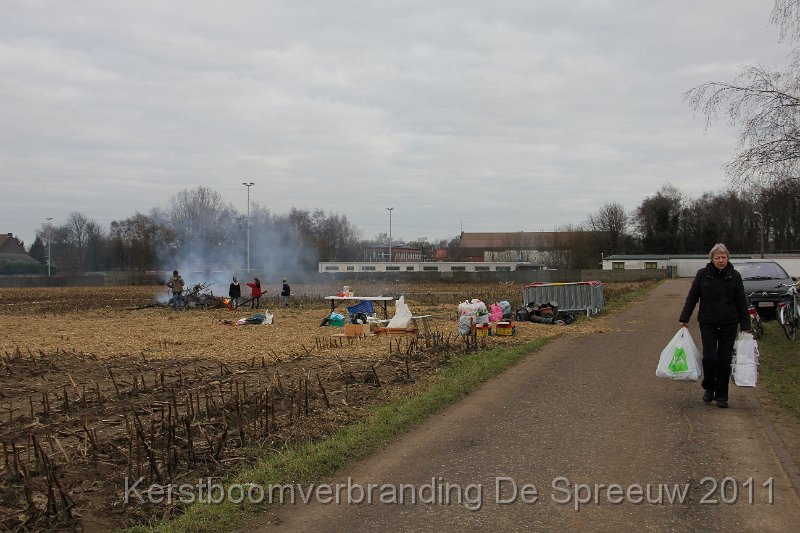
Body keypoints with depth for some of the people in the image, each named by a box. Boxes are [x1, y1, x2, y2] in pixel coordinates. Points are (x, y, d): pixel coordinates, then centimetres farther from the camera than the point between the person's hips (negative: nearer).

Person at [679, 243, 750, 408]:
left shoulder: (734, 276, 0)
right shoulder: (702, 274, -2)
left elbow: (741, 302, 4)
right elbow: (692, 297, 3)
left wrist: (745, 325, 2)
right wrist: (684, 318, -2)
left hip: (728, 325, 1)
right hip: (708, 324, -1)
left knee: (725, 360, 2)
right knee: (710, 357, -10)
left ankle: (721, 396, 15)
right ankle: (708, 388, 17)